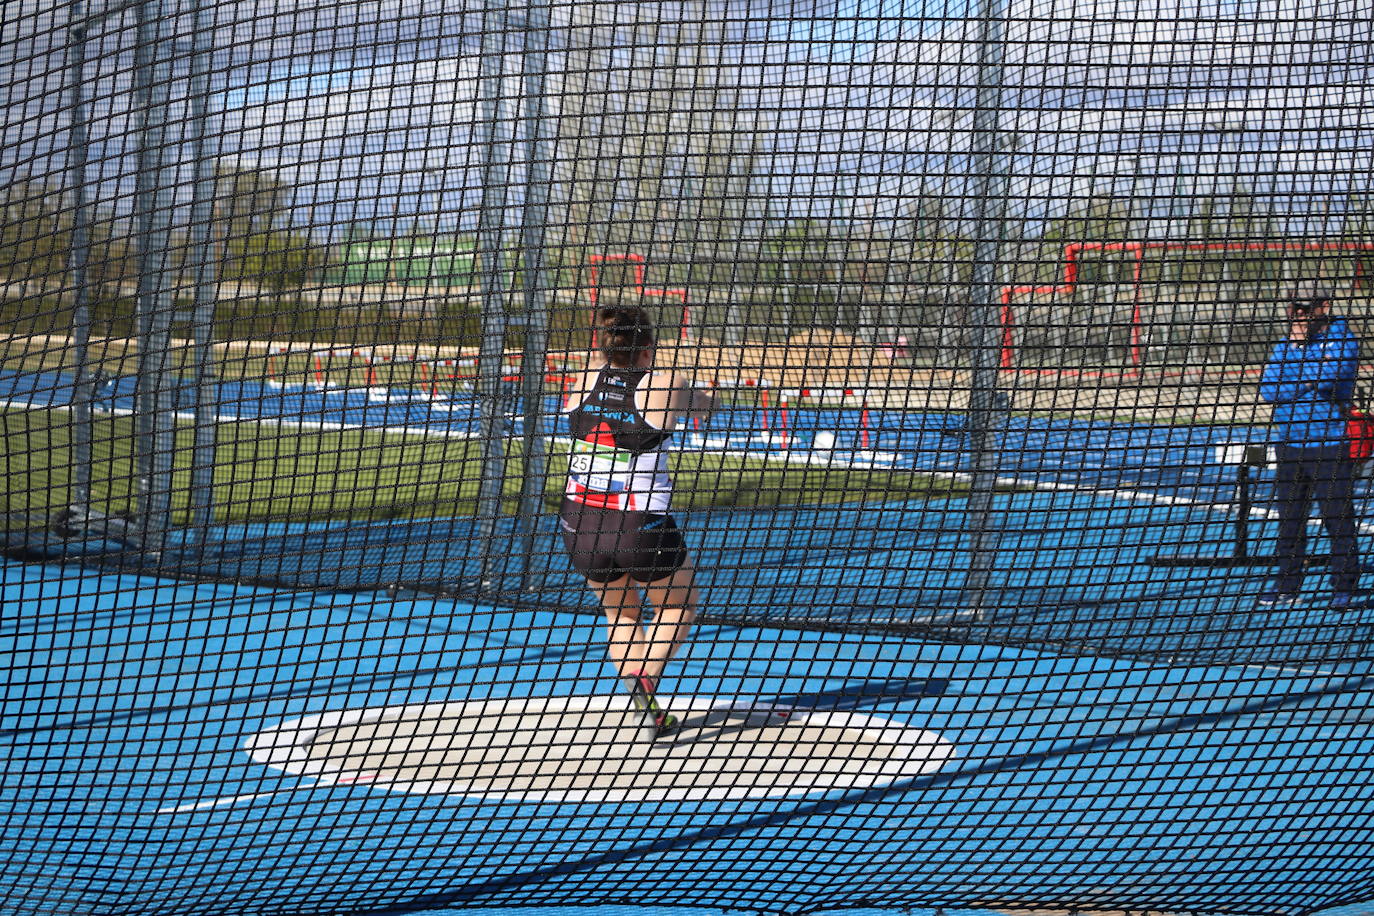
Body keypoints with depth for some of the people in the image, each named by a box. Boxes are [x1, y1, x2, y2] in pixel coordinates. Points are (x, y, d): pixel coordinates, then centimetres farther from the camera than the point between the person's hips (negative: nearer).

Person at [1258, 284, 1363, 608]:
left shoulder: (1341, 341, -2)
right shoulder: (1285, 344, 13)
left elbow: (1328, 377, -20)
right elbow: (1268, 390, 1)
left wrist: (1300, 349, -10)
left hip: (1329, 445, -5)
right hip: (1288, 444, 5)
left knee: (1338, 519, -3)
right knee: (1289, 518, 9)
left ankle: (1344, 586, 4)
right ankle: (1287, 585, 17)